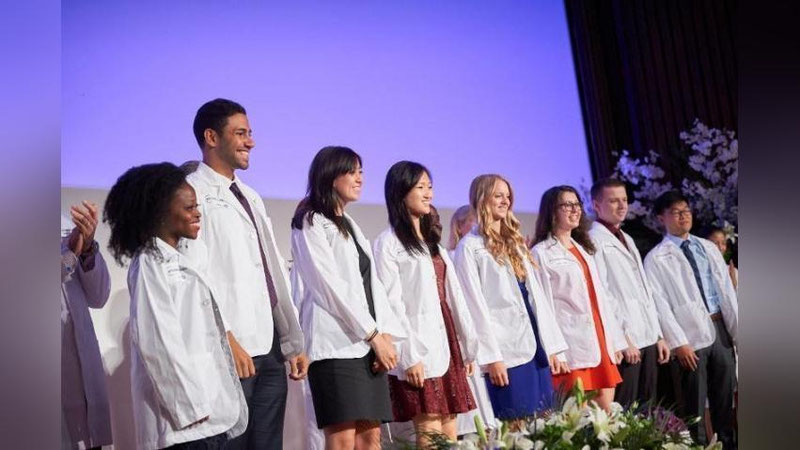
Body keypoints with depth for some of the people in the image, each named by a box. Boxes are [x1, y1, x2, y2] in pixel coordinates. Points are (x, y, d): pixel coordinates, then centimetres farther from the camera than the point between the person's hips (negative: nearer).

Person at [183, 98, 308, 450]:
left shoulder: (250, 197, 19)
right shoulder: (193, 193, -5)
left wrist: (293, 343, 14)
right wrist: (227, 339, -18)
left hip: (270, 350, 7)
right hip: (230, 353, -7)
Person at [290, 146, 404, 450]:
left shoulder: (350, 224, 23)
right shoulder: (311, 223, -1)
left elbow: (372, 284, 15)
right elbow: (330, 286, -10)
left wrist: (387, 334, 1)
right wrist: (374, 334, -10)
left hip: (368, 344, 8)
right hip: (337, 343, -8)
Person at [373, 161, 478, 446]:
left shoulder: (432, 241, 21)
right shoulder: (388, 243, -3)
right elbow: (392, 303, -10)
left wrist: (468, 346, 14)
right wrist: (409, 356, -17)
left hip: (446, 345, 7)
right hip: (419, 353, -7)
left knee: (450, 435, 7)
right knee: (431, 437, -6)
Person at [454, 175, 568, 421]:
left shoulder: (516, 243, 19)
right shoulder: (470, 247, -2)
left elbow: (537, 295, 16)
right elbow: (475, 305, -8)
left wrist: (552, 347, 10)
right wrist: (491, 357, -14)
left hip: (536, 346, 7)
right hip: (505, 354, -7)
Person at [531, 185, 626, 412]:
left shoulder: (584, 249, 19)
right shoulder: (541, 253, -4)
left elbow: (601, 297, 17)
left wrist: (614, 341, 12)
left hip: (600, 343, 7)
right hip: (572, 347, -7)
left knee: (607, 410, 7)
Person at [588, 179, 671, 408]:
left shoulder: (628, 240, 21)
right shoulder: (594, 241, -6)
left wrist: (658, 335, 16)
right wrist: (622, 338, -15)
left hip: (647, 339, 8)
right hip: (624, 343, -8)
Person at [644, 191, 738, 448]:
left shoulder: (709, 247, 13)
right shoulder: (656, 259, -4)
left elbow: (727, 290, 14)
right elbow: (660, 304, -10)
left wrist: (737, 328, 8)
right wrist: (678, 342, -15)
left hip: (721, 328, 5)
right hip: (691, 335, -5)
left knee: (725, 395, 15)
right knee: (695, 403, 3)